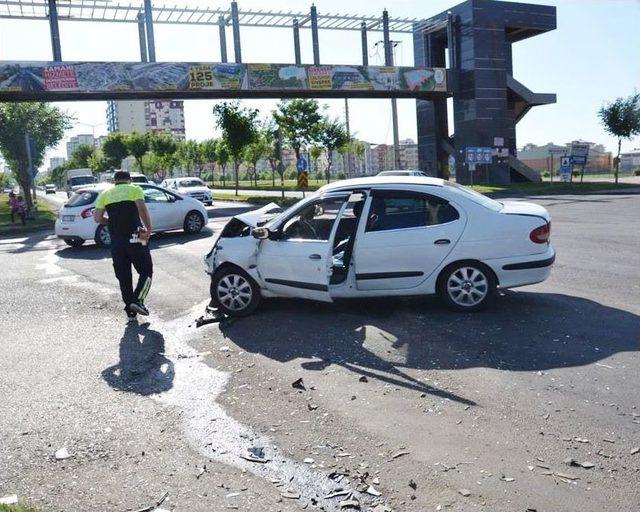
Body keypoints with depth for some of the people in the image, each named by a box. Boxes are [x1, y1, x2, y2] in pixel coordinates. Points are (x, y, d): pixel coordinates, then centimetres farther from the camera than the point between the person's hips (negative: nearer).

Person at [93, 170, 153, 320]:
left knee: (123, 276, 12)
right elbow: (142, 209, -15)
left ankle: (130, 310, 16)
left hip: (116, 240, 4)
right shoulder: (134, 189, 4)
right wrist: (149, 229, -11)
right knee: (146, 271, 8)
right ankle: (137, 300, -10)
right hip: (135, 237, -4)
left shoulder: (105, 194, 14)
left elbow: (97, 218, 5)